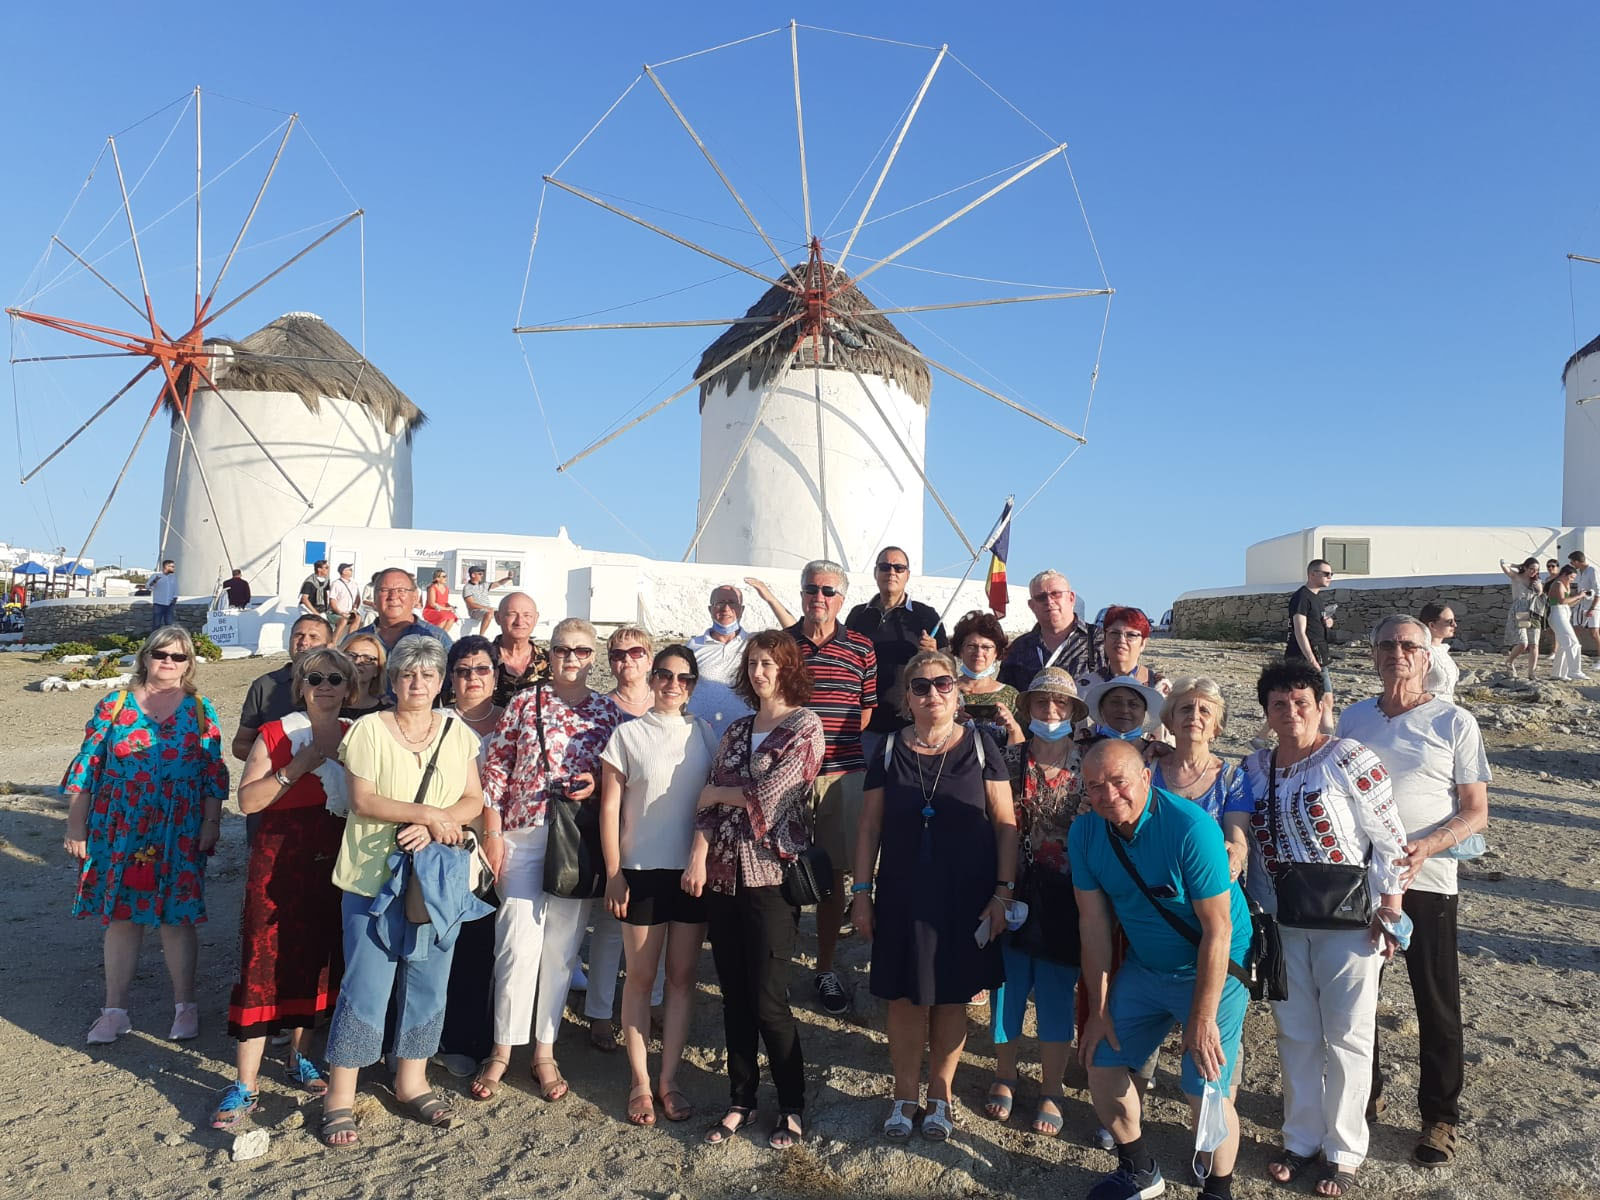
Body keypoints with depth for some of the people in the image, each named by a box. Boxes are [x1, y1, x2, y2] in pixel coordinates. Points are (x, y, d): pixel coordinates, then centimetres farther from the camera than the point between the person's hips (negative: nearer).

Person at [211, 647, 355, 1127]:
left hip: (336, 863, 4)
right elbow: (247, 800, -11)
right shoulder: (276, 733, -2)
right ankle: (245, 1085, 4)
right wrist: (297, 768, -18)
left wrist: (344, 763, -3)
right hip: (280, 862, -3)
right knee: (264, 961, -4)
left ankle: (300, 1057, 31)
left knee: (317, 959, 12)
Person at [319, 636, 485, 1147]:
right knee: (366, 986, -1)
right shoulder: (368, 729, -3)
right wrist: (428, 812, -18)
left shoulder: (458, 734, 7)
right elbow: (362, 800, -11)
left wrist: (432, 826, -16)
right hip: (374, 878, -3)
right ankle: (340, 1096, 13)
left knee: (428, 984, 12)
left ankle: (411, 1080, 28)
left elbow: (473, 801, 2)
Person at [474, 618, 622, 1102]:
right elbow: (495, 766, 1)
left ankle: (545, 1051, 22)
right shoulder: (524, 703, 1)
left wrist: (595, 784, -10)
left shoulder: (607, 712, 6)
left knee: (562, 948, 9)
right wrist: (492, 832, -3)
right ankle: (503, 1049, 14)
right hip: (524, 836, -2)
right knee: (519, 944, -4)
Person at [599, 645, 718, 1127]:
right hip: (642, 870, -2)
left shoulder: (703, 734, 6)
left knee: (682, 977, 8)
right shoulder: (628, 734, -2)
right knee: (640, 976, 6)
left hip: (694, 871, 2)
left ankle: (669, 1079, 19)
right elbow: (609, 808, -2)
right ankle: (640, 1082, 17)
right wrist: (613, 874, -7)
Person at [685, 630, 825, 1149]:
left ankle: (792, 1108, 18)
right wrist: (698, 856, -8)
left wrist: (716, 792, 0)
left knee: (767, 1003, -2)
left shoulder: (806, 726, -4)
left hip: (772, 876, -5)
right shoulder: (736, 730, 13)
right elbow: (710, 803, 7)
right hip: (723, 874, 5)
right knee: (734, 997, 11)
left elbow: (769, 793, -14)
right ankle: (740, 1101, 27)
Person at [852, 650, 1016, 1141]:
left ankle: (940, 1095, 29)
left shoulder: (980, 746, -2)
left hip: (965, 897, -1)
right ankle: (905, 1095, 26)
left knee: (951, 997, 10)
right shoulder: (890, 750, 2)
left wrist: (1004, 892, -6)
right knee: (905, 998, 7)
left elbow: (1005, 823, -1)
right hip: (903, 896, 1)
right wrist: (862, 892, 2)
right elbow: (869, 826, 6)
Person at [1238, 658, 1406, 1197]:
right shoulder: (1255, 767, 4)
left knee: (1346, 1036, 7)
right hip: (1282, 923, 5)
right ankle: (1301, 1140, 30)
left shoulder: (1349, 759, -12)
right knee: (1295, 1034, 13)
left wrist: (1389, 913, -11)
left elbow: (1390, 839, -10)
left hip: (1348, 921, -4)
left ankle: (1343, 1152, 23)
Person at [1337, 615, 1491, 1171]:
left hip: (1426, 883, -3)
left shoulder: (1455, 723, -5)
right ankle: (1362, 1094, 34)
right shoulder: (1353, 719, 5)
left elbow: (1476, 812, -6)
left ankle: (1440, 1117, 24)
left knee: (1437, 1005, 7)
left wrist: (1425, 847, -23)